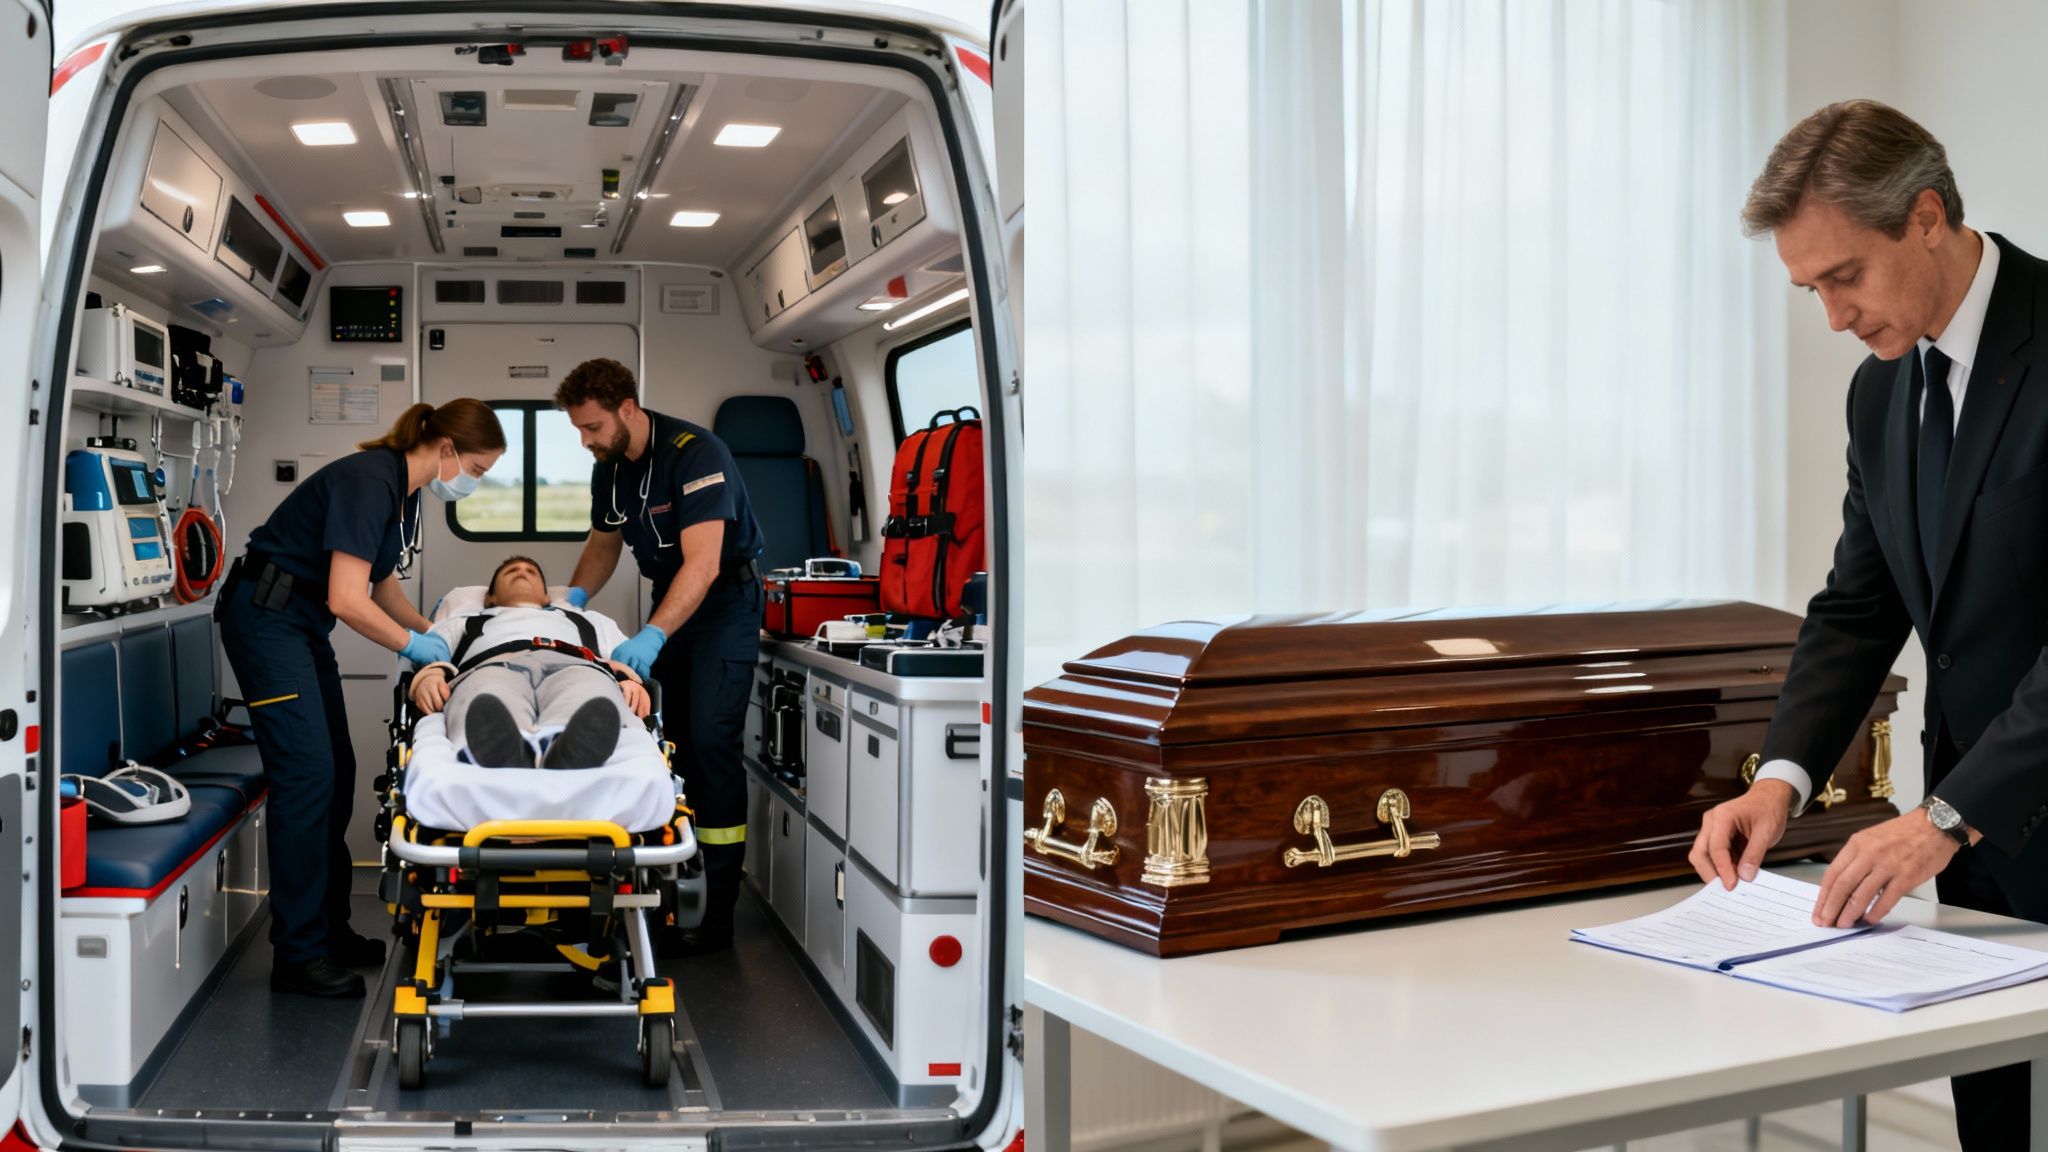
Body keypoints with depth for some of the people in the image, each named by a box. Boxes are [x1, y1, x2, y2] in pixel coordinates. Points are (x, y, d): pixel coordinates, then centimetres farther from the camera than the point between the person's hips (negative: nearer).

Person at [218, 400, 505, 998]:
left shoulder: (404, 490, 8)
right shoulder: (369, 482, -22)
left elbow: (382, 584, 20)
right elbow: (347, 600, -26)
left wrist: (433, 631, 9)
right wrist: (413, 645, -12)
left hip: (304, 625, 10)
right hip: (266, 617, -10)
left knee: (336, 773, 10)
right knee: (307, 772, -12)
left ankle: (328, 930, 20)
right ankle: (297, 954, -6)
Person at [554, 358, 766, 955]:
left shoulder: (695, 453, -25)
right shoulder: (610, 467, 2)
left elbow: (703, 564, -32)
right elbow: (603, 545, 18)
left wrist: (652, 636, -40)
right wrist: (573, 597, -1)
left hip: (725, 599, -8)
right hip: (670, 601, 8)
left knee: (709, 742, -14)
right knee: (666, 742, 5)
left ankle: (715, 911, -10)